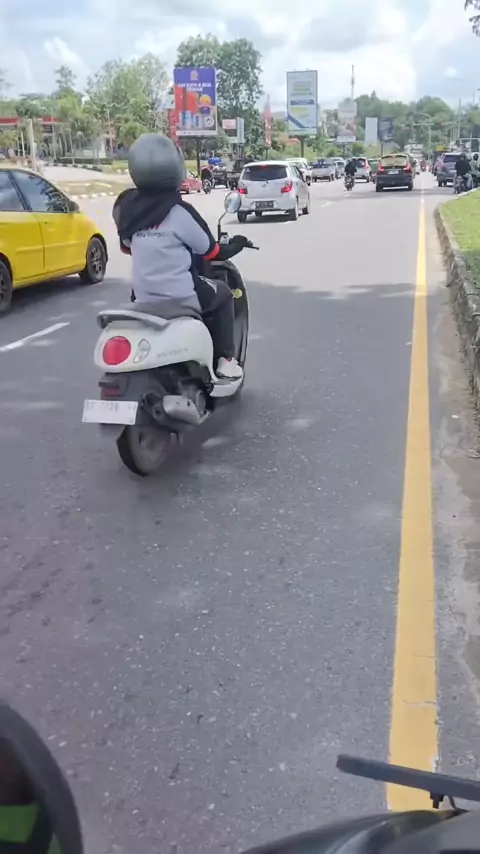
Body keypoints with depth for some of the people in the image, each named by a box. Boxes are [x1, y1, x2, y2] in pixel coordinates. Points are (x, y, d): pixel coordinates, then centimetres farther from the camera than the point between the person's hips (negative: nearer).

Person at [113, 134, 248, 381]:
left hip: (144, 298, 6)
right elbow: (210, 251, -4)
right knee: (222, 294, 22)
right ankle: (224, 360, 19)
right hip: (182, 296, -6)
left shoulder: (126, 207, 0)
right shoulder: (180, 212, -16)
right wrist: (234, 245, 16)